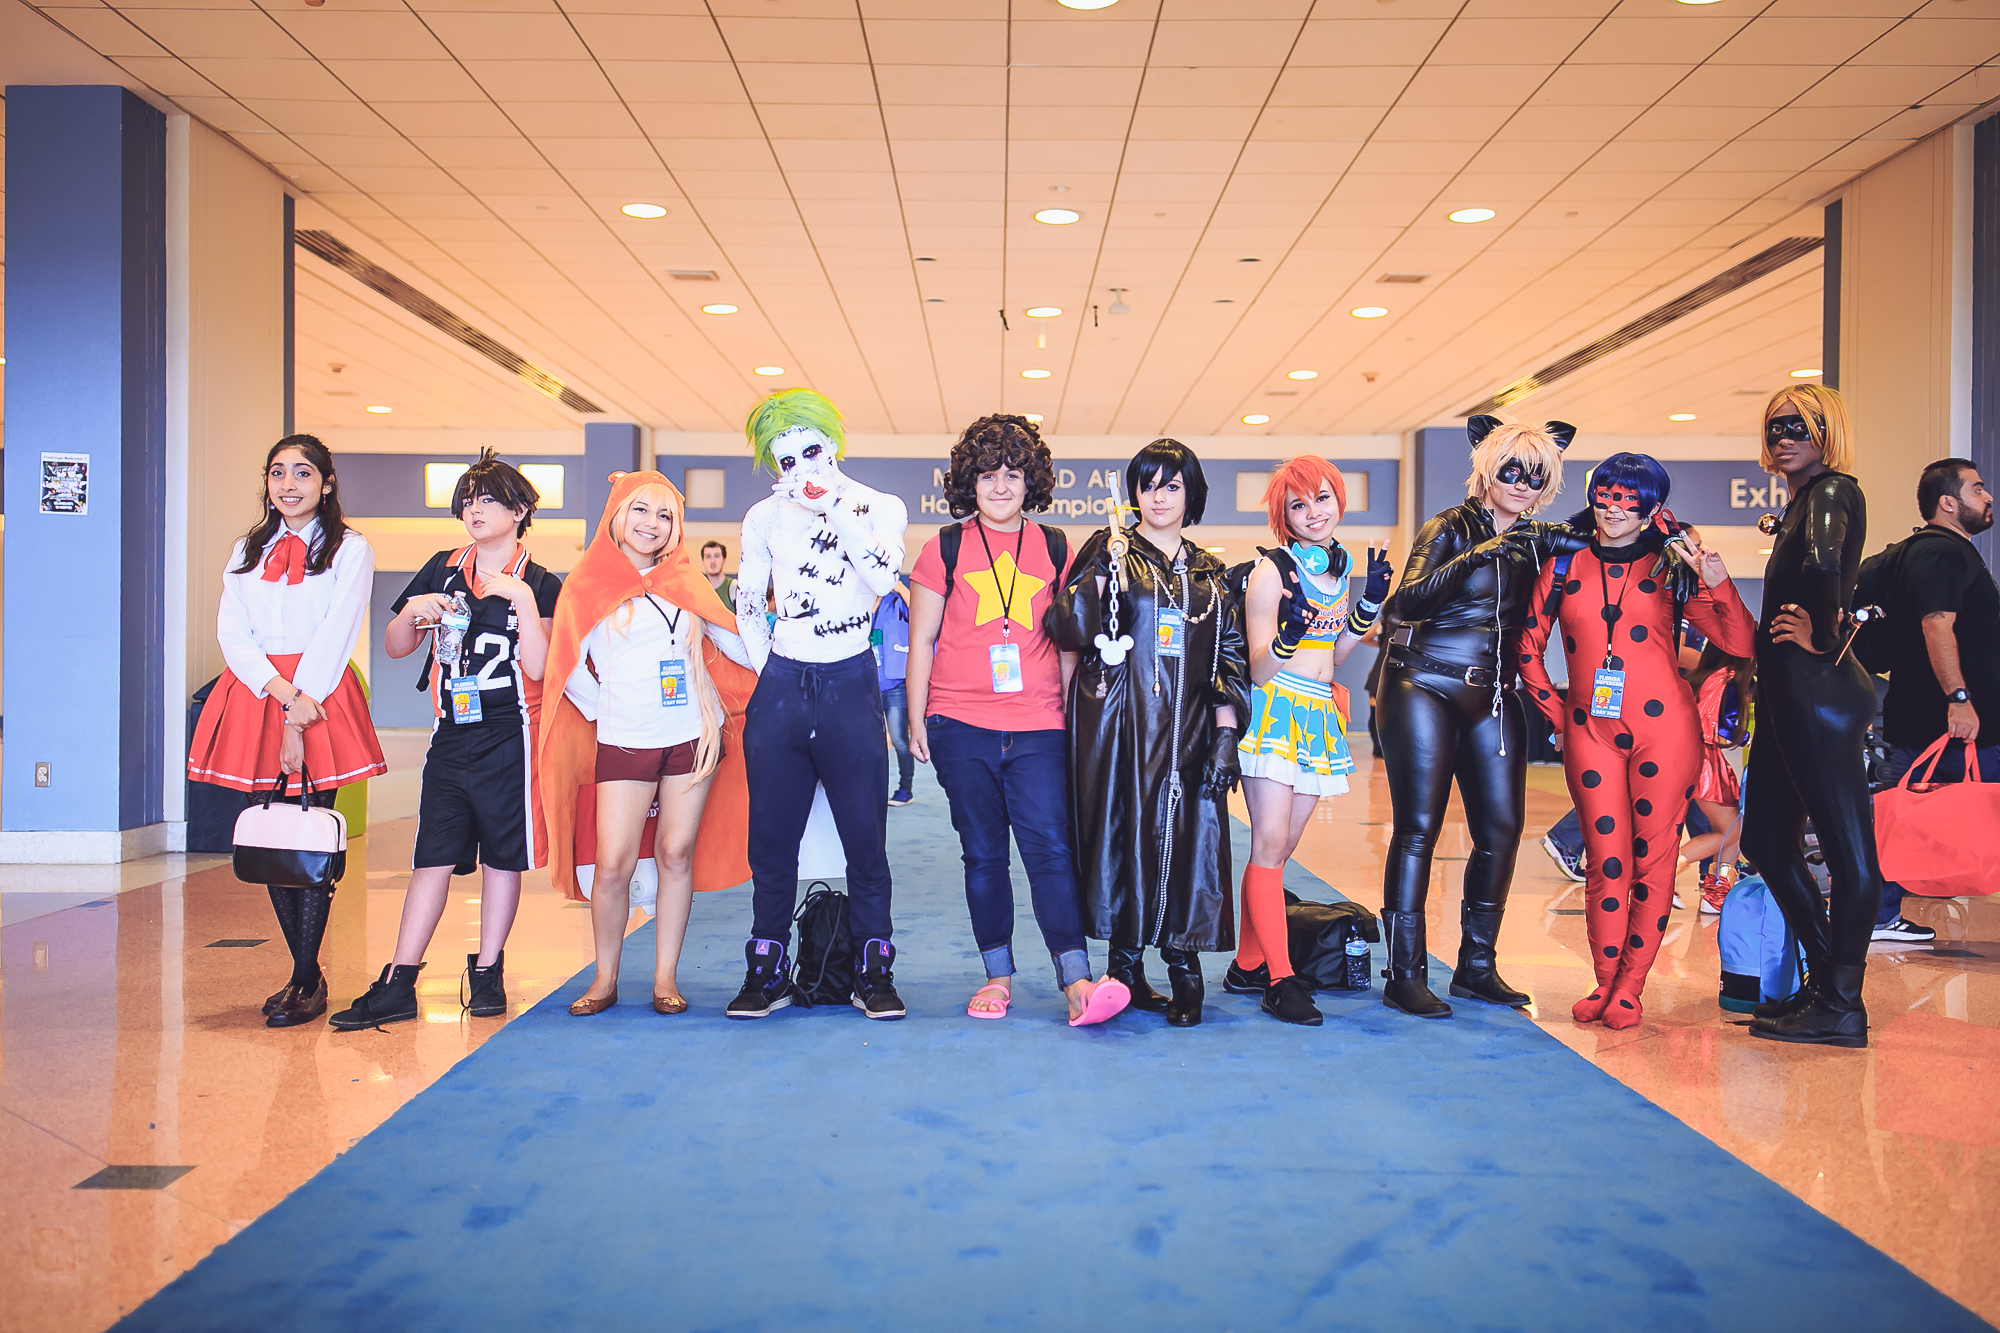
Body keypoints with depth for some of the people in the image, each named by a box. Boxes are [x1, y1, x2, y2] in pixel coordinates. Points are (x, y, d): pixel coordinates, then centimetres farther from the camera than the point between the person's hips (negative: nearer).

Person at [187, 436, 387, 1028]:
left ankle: (306, 980, 1)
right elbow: (231, 631, 6)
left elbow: (334, 636, -5)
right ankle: (306, 971, 13)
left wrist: (298, 721, -13)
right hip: (255, 694, 4)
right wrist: (284, 693, -11)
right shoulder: (248, 551, 17)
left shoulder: (350, 549, 4)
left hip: (320, 697, -4)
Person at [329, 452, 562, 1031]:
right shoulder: (442, 570, 11)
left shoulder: (540, 584, 0)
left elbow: (537, 666, -12)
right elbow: (394, 647, 15)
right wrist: (412, 613, -5)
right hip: (450, 733, 3)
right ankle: (398, 984, 2)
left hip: (509, 737, -3)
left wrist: (523, 600, -17)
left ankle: (487, 972, 14)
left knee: (502, 854, 3)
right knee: (433, 854, 2)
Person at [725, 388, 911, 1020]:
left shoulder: (880, 508, 2)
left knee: (864, 836, -1)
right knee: (771, 838, 5)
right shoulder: (765, 517, 8)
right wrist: (769, 672, 8)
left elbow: (883, 577, -17)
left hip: (851, 687, -2)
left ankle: (873, 973, 9)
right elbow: (746, 606, 15)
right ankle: (767, 973, 14)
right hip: (780, 687, 2)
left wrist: (832, 508, -18)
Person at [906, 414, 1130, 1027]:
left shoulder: (1055, 550, 10)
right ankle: (998, 976, 16)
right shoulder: (945, 548, 6)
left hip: (1038, 728, 0)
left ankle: (1078, 983, -14)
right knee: (983, 853, 6)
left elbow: (1068, 644, 15)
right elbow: (922, 640, 8)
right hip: (961, 726, 0)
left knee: (1050, 845, -11)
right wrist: (916, 719, 4)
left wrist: (1073, 716, 12)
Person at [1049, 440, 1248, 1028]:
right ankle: (1127, 968, 5)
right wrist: (1106, 567, -17)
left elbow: (1230, 659, 13)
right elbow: (1069, 630, -7)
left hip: (1189, 729, 3)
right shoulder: (1106, 550, 6)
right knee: (1123, 832, -4)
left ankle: (1184, 964, 2)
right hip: (1119, 724, -2)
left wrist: (1227, 734, 3)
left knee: (1189, 835, -6)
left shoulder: (1210, 572, 15)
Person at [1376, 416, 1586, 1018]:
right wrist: (1474, 557, -30)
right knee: (1417, 828, -6)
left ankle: (1476, 966, 14)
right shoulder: (1450, 528, -7)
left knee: (1502, 827, 3)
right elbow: (1407, 602, -19)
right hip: (1425, 689, -6)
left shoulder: (1536, 541, 10)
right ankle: (1405, 974, -2)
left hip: (1493, 698, 6)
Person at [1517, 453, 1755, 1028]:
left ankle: (1629, 989, 10)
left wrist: (1718, 584, -18)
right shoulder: (1564, 564, 6)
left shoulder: (1672, 567, 3)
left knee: (1653, 859, 1)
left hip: (1664, 728, -1)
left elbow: (1740, 644, -4)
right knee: (1608, 863, 1)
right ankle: (1604, 984, 13)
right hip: (1590, 732, 1)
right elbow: (1528, 647, 14)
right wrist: (1556, 713, 9)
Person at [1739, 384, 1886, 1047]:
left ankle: (1840, 1005, 3)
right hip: (1788, 693, 10)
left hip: (1817, 690, -10)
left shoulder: (1832, 491, -10)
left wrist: (1823, 638, -19)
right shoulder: (1801, 501, 19)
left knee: (1847, 846, -3)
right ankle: (1826, 982, 23)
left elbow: (1823, 566, -30)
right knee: (1766, 838, 14)